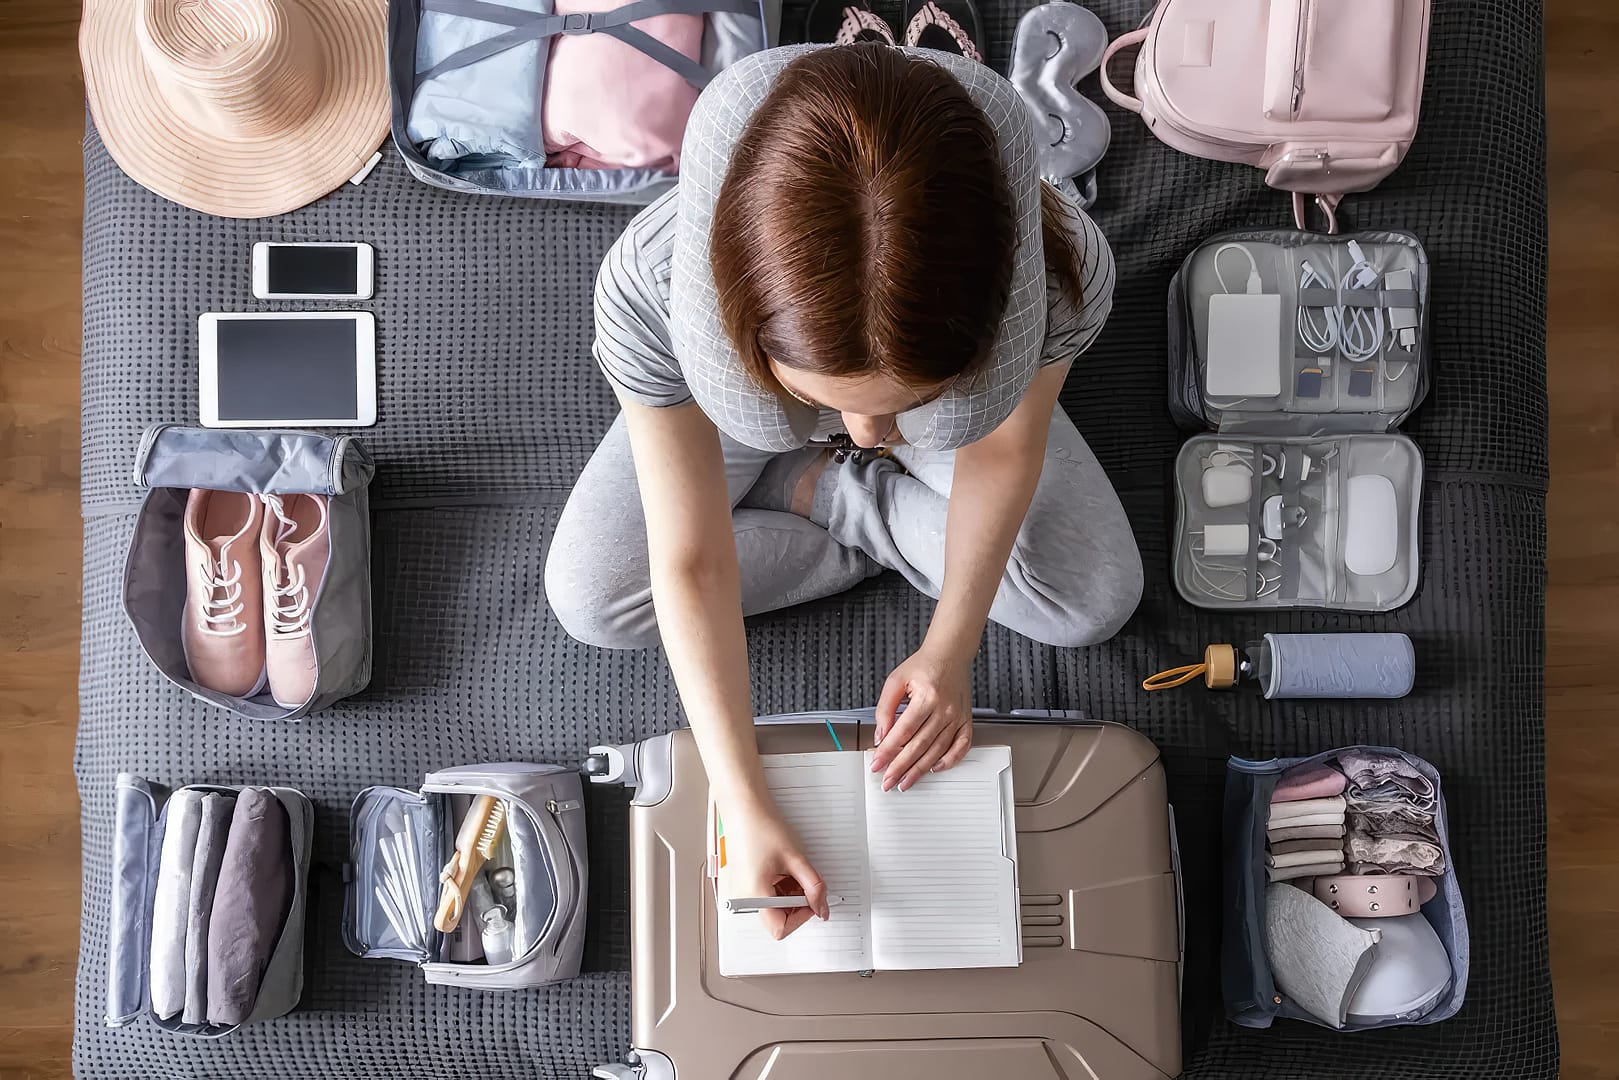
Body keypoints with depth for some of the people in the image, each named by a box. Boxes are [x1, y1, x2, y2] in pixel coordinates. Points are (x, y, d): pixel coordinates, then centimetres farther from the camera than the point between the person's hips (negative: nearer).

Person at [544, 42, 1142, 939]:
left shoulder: (1062, 266, -43)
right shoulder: (650, 283, -45)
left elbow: (1006, 444, -19)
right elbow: (691, 564, -33)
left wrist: (950, 649, -21)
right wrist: (745, 809, -33)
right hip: (742, 390, 0)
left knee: (1097, 604, -9)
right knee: (590, 601, -11)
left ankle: (811, 493, 6)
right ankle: (883, 523, 3)